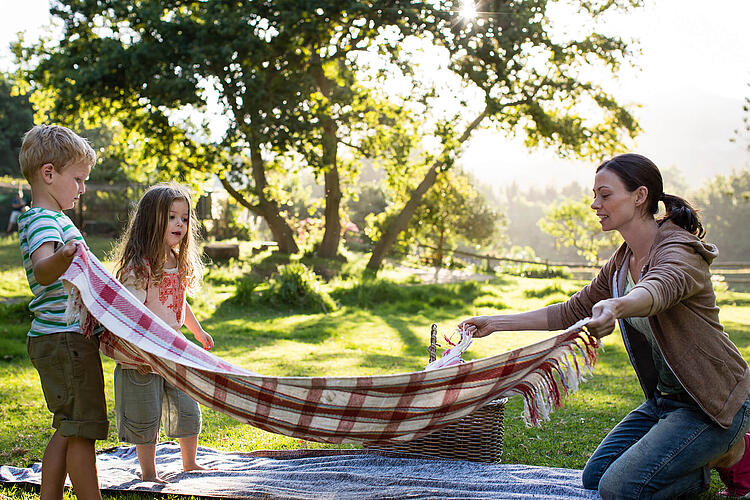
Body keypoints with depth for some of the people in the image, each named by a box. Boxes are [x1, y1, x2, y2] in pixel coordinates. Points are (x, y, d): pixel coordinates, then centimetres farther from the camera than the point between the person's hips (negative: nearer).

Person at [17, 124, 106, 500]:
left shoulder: (42, 219, 19)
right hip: (65, 338, -10)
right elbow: (42, 271, -34)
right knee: (82, 430, -7)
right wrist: (62, 257, -53)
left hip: (54, 339, 10)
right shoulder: (45, 220, -14)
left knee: (68, 430, 14)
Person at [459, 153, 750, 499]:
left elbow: (659, 288, -45)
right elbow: (573, 312, 14)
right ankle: (707, 458, 17)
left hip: (715, 403, -9)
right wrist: (496, 323, 10)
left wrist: (614, 306, -68)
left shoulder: (679, 250, -21)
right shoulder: (621, 263, 7)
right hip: (664, 401, 9)